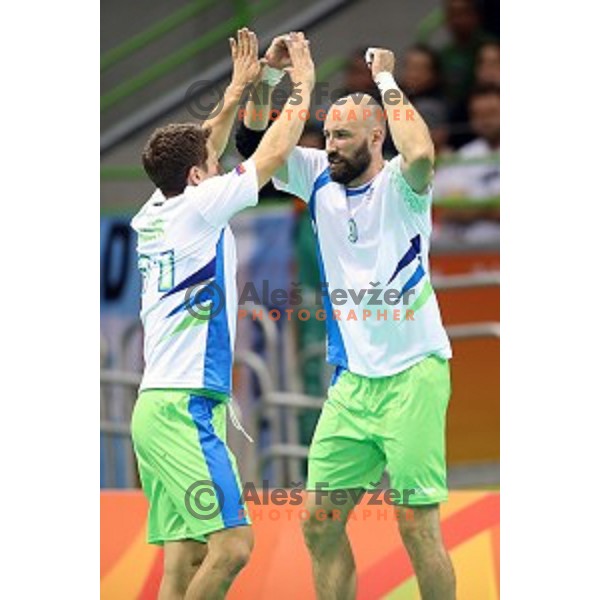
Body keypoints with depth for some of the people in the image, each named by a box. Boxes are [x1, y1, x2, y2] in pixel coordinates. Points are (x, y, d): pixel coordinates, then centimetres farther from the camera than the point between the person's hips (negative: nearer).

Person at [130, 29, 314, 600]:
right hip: (183, 404, -9)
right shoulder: (196, 209, -8)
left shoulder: (154, 216, 13)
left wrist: (238, 89, 32)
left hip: (158, 404, 9)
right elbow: (273, 154, -1)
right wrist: (303, 86, 11)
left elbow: (199, 152, 31)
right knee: (231, 542, -14)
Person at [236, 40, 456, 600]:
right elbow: (256, 145, 8)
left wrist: (386, 80, -19)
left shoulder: (398, 186, -8)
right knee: (320, 523, 4)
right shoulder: (319, 179, 9)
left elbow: (419, 153, -31)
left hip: (412, 374, -6)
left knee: (417, 527, -7)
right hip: (351, 379, 6)